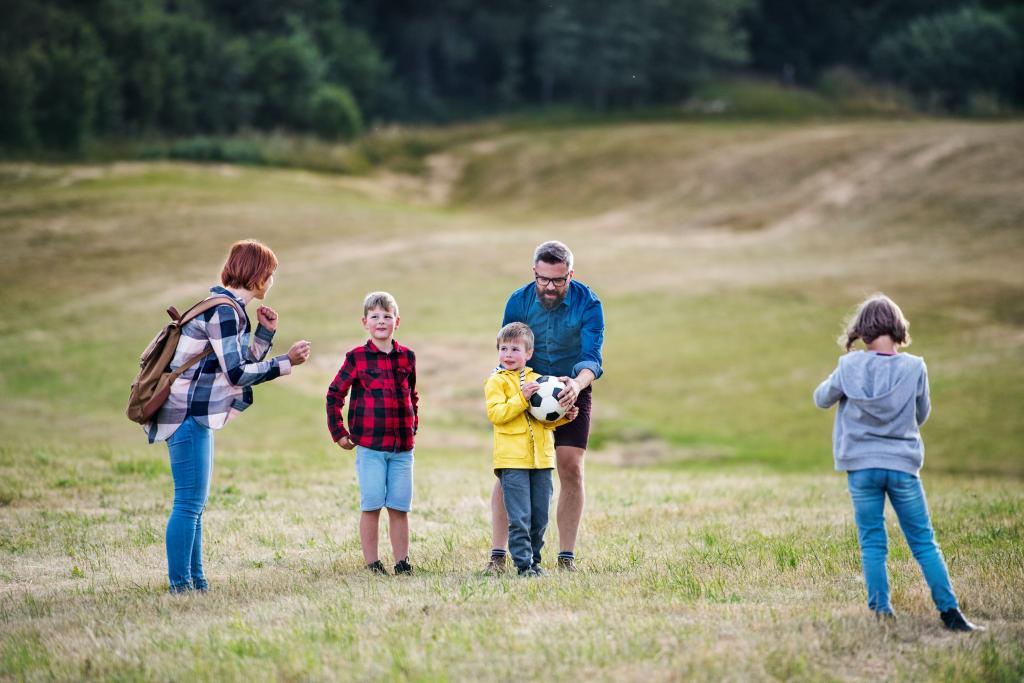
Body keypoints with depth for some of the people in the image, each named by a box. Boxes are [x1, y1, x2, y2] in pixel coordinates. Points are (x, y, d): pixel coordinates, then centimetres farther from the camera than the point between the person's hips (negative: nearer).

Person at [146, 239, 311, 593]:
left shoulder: (228, 308, 16)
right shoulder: (224, 311, -15)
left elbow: (242, 365, 20)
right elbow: (237, 374, -20)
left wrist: (265, 333, 11)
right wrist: (286, 362, -14)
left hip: (195, 417, 11)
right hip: (188, 416, -11)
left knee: (194, 503, 12)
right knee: (189, 503, -9)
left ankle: (195, 583, 16)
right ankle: (180, 585, -7)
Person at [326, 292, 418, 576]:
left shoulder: (407, 357, 8)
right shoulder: (357, 358, -2)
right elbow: (334, 394, 4)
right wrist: (338, 432, 1)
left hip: (402, 446, 3)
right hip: (369, 444, -3)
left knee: (400, 507, 5)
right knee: (371, 505, -1)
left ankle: (402, 561, 12)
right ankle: (372, 563, 5)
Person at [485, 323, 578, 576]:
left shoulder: (538, 380, 15)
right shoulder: (496, 381, 0)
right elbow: (495, 414, -14)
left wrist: (564, 416, 2)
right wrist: (522, 399, -19)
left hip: (541, 458, 5)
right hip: (512, 459, -5)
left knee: (540, 517, 9)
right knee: (519, 518, -9)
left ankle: (534, 559, 20)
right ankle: (523, 564, -5)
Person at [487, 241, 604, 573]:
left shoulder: (588, 303, -18)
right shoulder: (519, 301, -13)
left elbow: (592, 356, -26)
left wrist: (577, 383, -48)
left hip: (572, 391, -1)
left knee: (571, 469, -7)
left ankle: (567, 557, 1)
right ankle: (498, 555, -7)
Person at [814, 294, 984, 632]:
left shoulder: (850, 367, -8)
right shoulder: (914, 368, -7)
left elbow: (822, 398, 9)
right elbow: (922, 414, 8)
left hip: (861, 466, 0)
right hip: (903, 464, 0)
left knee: (872, 544, 9)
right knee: (924, 543, 6)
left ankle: (881, 611, 4)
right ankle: (949, 612, 1)